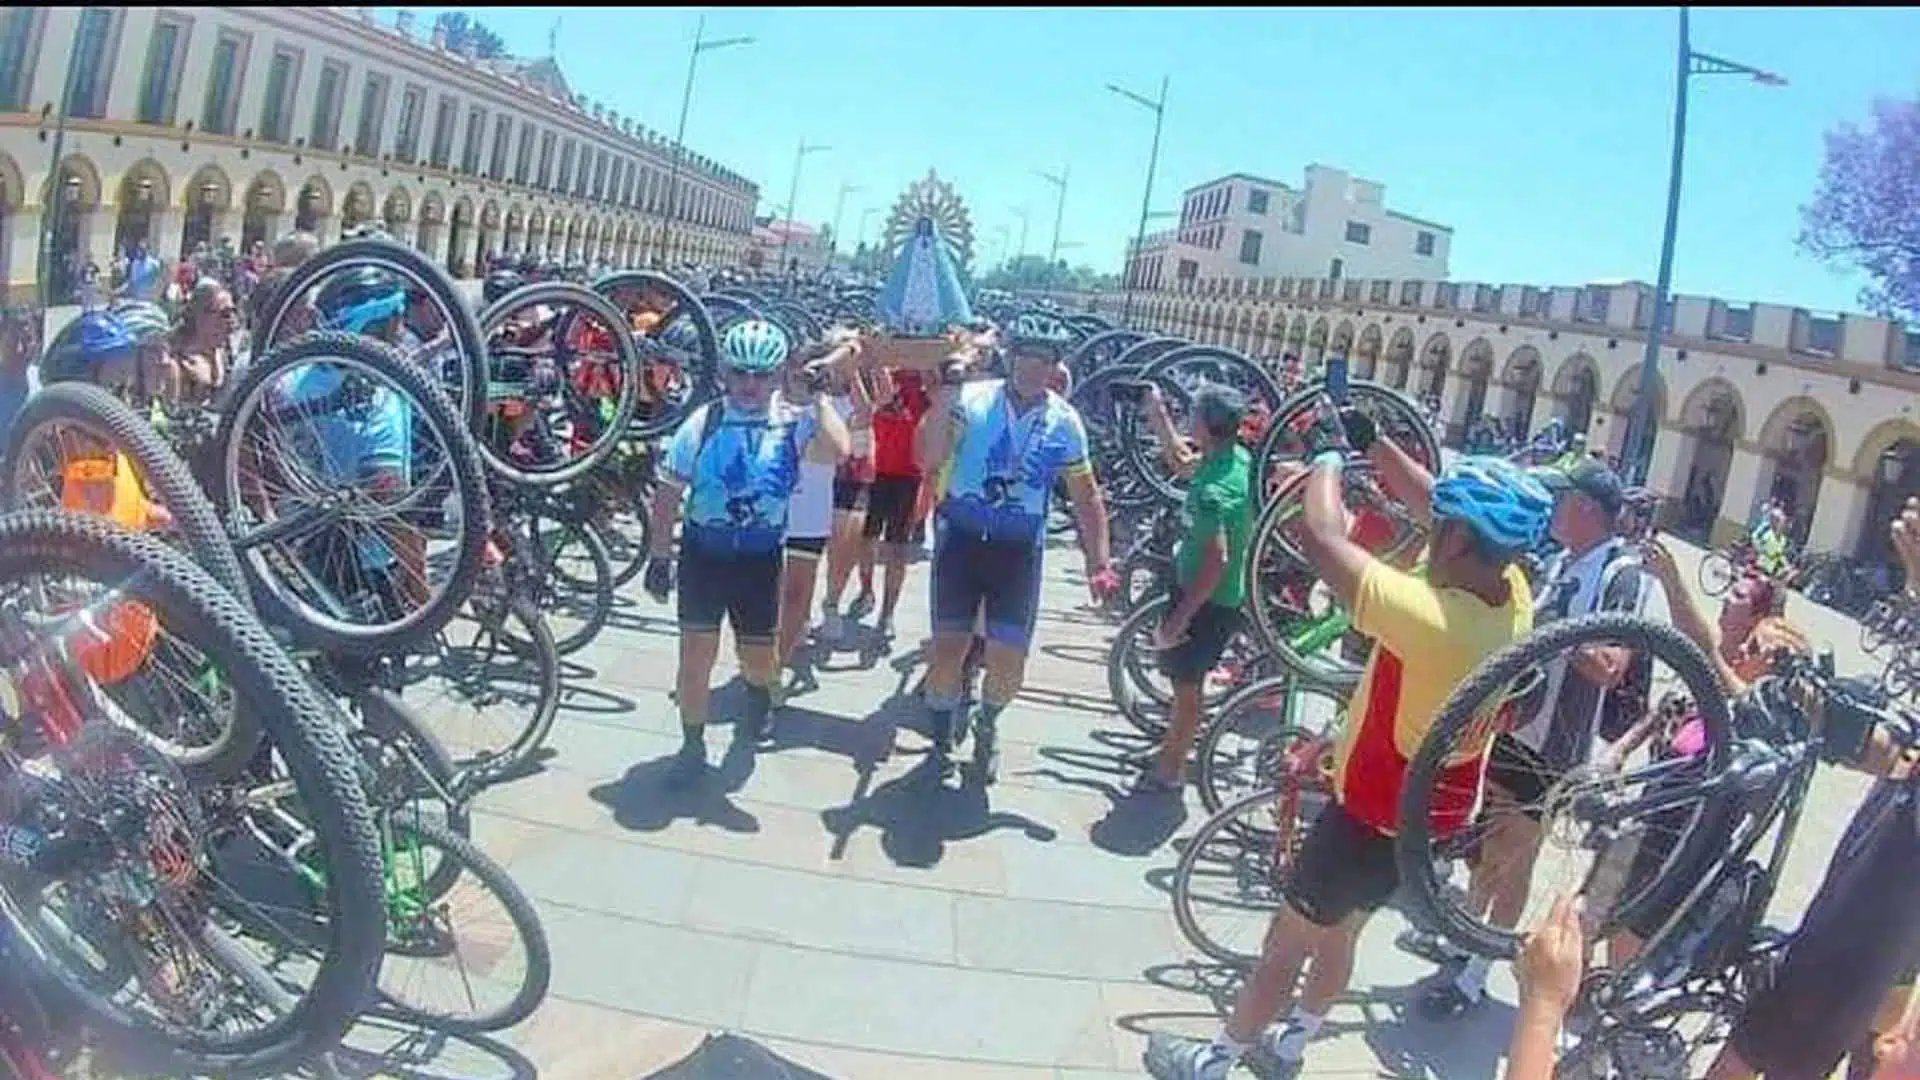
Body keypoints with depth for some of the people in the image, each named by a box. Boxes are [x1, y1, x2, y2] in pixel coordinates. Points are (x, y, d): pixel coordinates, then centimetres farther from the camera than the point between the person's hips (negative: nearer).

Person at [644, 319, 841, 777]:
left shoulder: (793, 423, -8)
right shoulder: (702, 424, -6)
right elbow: (668, 494, -1)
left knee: (758, 658, 11)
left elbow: (834, 451, -29)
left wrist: (820, 396, -26)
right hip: (703, 555, 0)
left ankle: (757, 693, 48)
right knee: (696, 653, -1)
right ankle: (693, 743, 16)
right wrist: (659, 557, -2)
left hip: (760, 560, 0)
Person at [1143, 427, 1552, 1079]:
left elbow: (1319, 536, -35)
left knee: (1285, 945, 12)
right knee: (1338, 936, 26)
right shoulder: (1512, 594, -13)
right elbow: (1430, 501, 1)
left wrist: (1328, 457, -17)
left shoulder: (1431, 618, -37)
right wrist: (1368, 440, -1)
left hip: (1377, 815, -7)